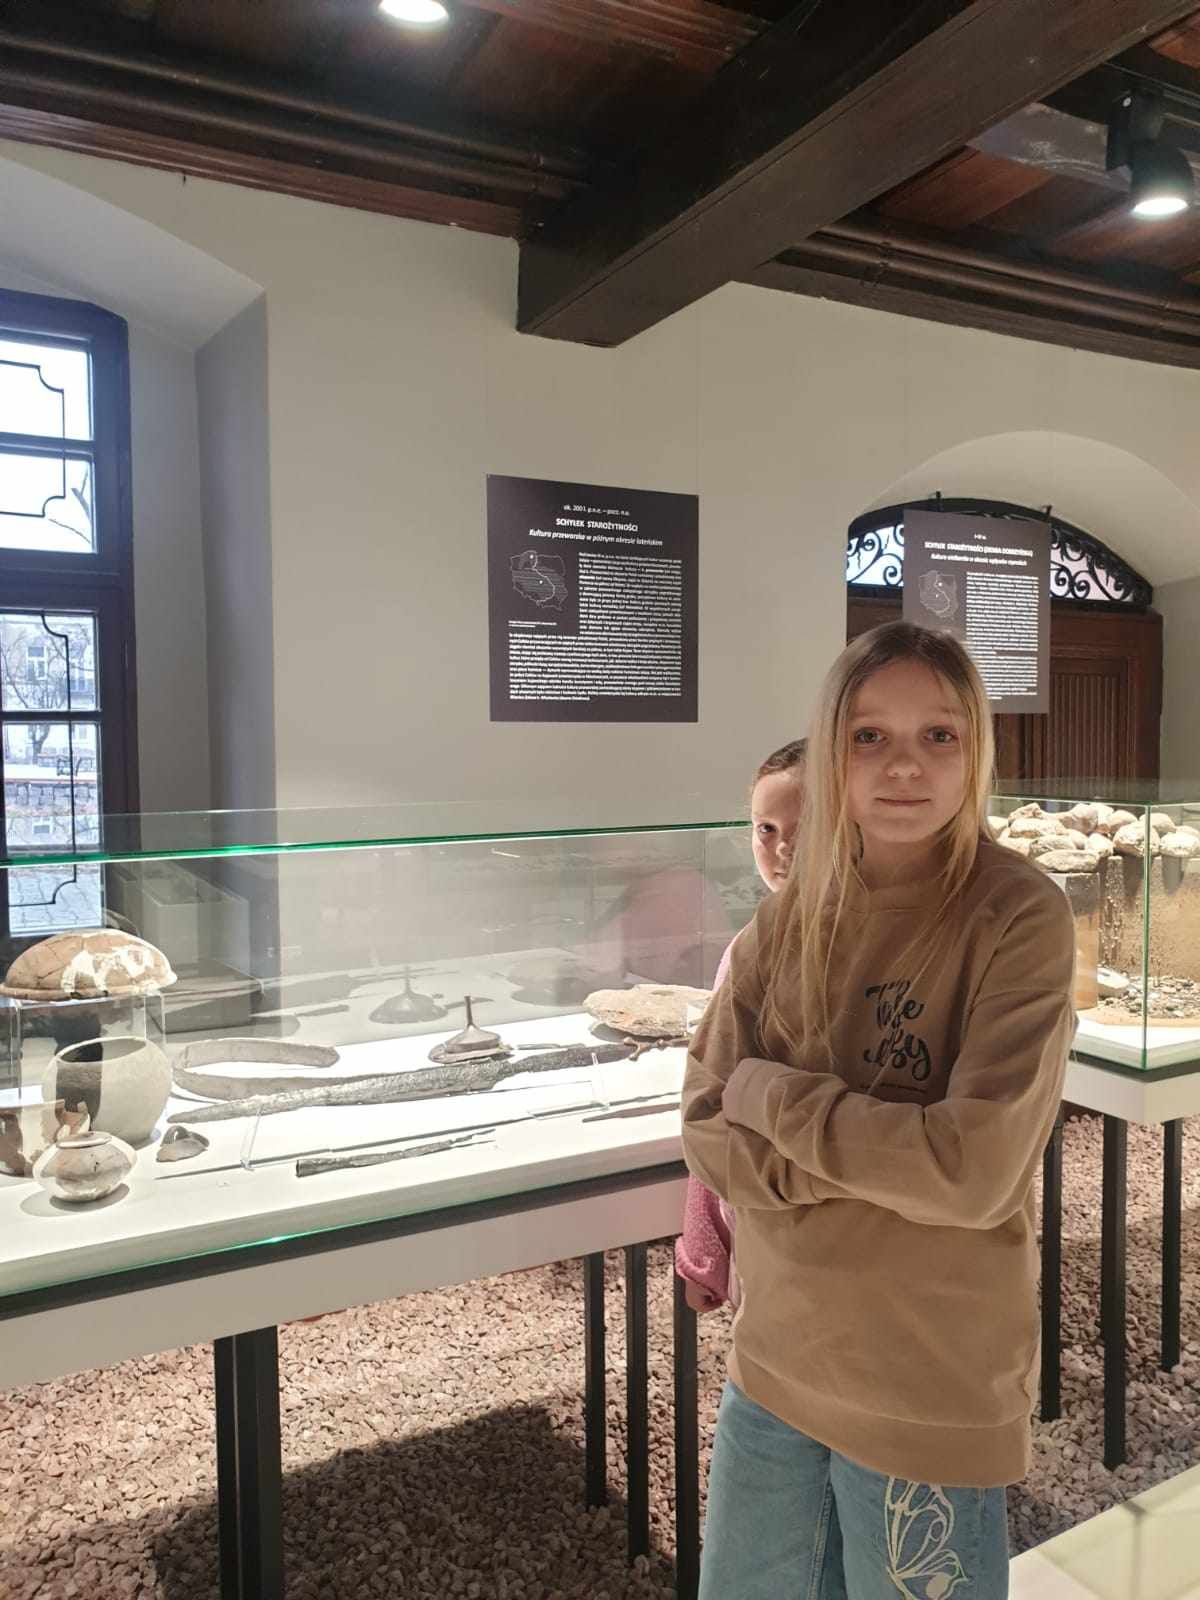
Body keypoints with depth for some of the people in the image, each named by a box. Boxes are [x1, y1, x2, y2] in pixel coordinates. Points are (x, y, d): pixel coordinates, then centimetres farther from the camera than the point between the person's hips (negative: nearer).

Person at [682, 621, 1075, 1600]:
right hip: (775, 1363, 5)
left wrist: (768, 1092, -16)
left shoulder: (1020, 916, -17)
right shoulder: (789, 920, -2)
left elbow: (974, 1170, -25)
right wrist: (880, 1152, -19)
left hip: (934, 1395, -4)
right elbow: (708, 1138, -4)